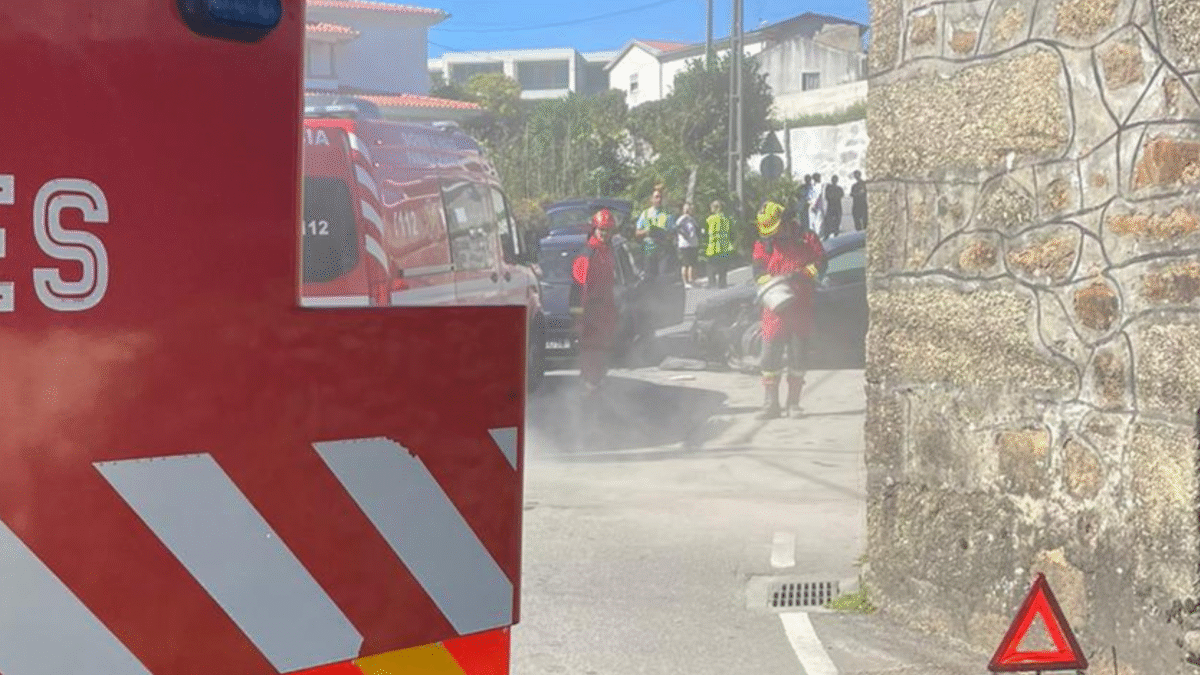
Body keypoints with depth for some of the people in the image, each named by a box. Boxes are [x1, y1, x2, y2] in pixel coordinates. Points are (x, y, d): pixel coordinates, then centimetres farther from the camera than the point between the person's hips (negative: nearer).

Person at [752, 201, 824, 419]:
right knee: (770, 355, -4)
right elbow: (759, 273, 2)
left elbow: (821, 261, -1)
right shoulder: (763, 245, 10)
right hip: (775, 307, 1)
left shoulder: (806, 238, 4)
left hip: (801, 307, -1)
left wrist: (800, 275, -16)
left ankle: (794, 402, 11)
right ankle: (771, 403, 3)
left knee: (799, 356, 2)